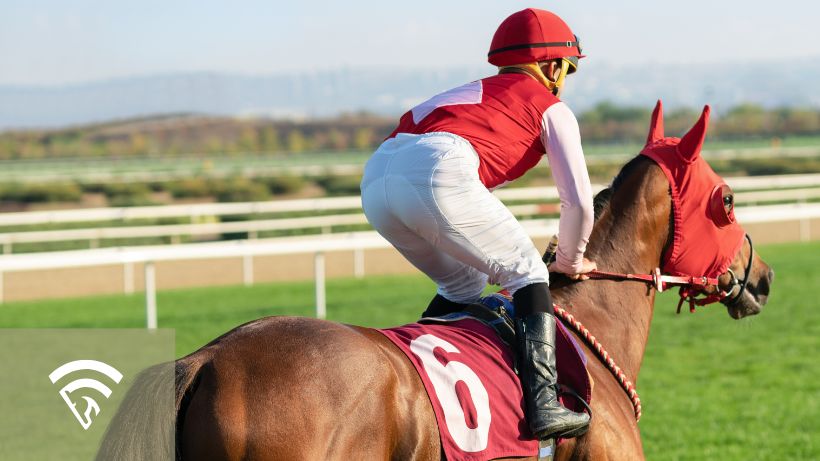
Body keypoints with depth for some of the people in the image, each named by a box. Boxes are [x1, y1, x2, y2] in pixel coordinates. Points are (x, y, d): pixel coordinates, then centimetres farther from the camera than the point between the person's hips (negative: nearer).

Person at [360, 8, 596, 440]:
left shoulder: (474, 93, 39)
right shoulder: (551, 107, 19)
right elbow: (579, 203, 13)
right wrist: (571, 260, 31)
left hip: (375, 177, 7)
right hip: (438, 175, -7)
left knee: (463, 287, 26)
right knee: (528, 274, 8)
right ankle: (543, 403, -5)